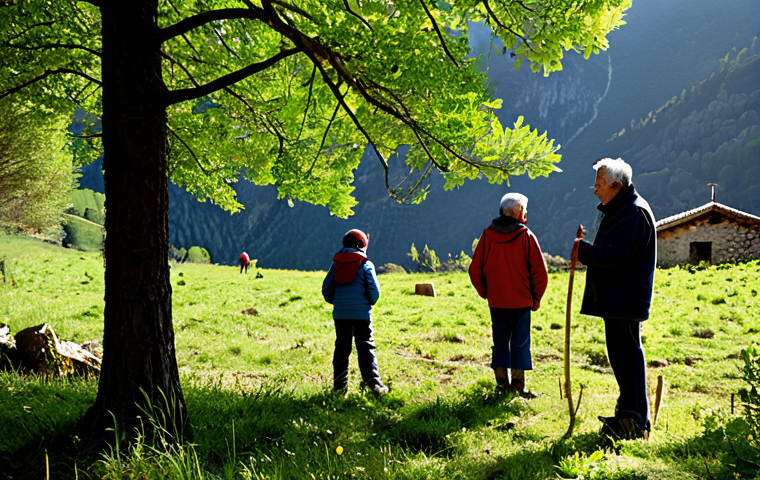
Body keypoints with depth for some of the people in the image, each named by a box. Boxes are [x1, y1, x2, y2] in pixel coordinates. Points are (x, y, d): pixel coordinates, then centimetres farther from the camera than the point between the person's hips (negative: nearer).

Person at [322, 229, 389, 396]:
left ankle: (339, 384, 10)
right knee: (365, 347, -1)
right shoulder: (365, 265, -3)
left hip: (340, 313, 4)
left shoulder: (336, 264, 8)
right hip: (361, 312, -3)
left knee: (341, 347, 10)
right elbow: (374, 290, -6)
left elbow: (326, 289, 9)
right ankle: (372, 380, -11)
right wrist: (370, 302, 13)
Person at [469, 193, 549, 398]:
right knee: (520, 343, 5)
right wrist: (536, 298, 5)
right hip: (521, 301, -3)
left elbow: (475, 269, 2)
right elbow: (540, 271, -6)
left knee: (500, 342, 11)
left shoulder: (488, 235, 0)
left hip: (496, 301, 3)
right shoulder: (526, 236, -7)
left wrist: (485, 292, 13)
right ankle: (518, 386, 5)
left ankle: (502, 384, 12)